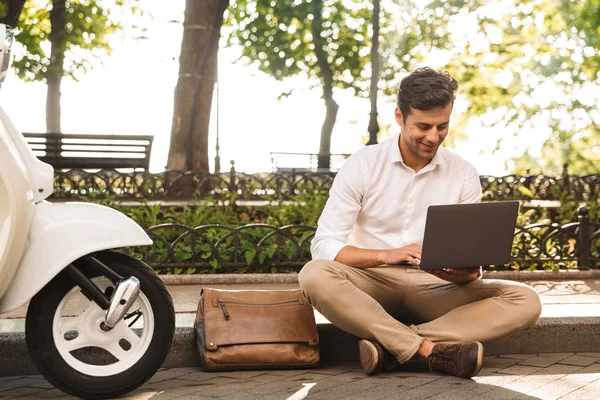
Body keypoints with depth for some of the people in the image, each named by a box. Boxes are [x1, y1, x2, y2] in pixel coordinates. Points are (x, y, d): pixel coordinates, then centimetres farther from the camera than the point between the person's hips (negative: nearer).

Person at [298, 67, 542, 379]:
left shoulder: (464, 175, 5)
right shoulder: (362, 165, -2)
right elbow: (324, 246, -9)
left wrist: (468, 274, -21)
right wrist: (386, 255, -26)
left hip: (434, 287, 3)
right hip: (371, 282, -2)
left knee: (525, 301, -22)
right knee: (315, 276, -34)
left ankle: (390, 344, -31)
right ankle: (433, 350, -33)